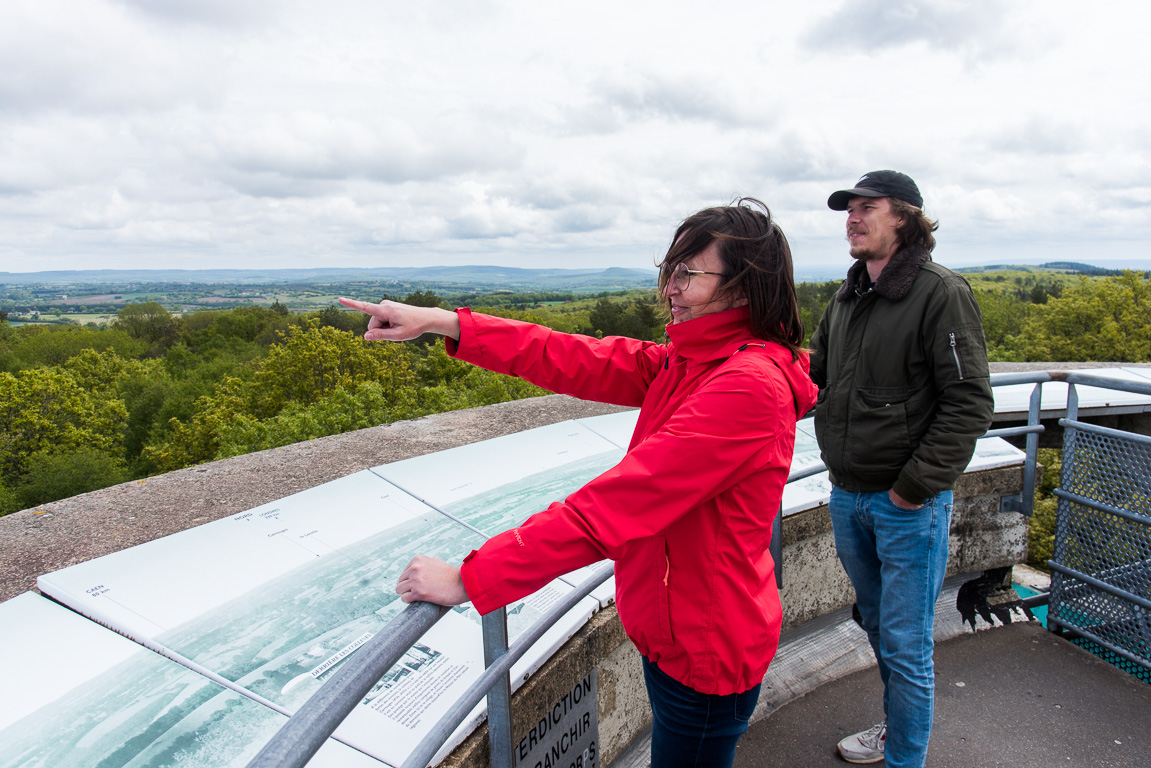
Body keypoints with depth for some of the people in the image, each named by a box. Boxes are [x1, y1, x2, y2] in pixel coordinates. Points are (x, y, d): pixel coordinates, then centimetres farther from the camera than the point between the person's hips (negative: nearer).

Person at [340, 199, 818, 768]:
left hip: (705, 651, -8)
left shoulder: (751, 384, -29)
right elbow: (576, 361, -2)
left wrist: (469, 579, -28)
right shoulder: (685, 363, 1)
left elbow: (612, 507, -32)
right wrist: (439, 322, -6)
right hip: (671, 632, 8)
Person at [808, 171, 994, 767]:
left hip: (908, 503, -6)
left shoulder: (942, 294, -13)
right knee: (877, 624, 22)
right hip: (847, 496, 7)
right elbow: (816, 376, 16)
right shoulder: (846, 298, 9)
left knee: (905, 644, 4)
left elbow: (969, 404, -16)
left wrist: (916, 486, -17)